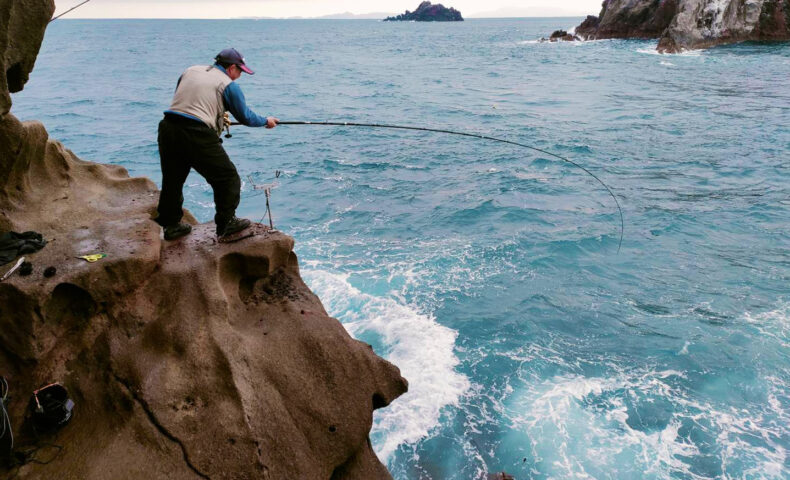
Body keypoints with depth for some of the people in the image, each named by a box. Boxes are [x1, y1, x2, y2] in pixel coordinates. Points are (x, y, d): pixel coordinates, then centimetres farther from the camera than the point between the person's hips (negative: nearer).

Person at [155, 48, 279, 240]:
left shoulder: (191, 71, 20)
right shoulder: (228, 85, 3)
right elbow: (246, 117, 7)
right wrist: (266, 121, 27)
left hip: (168, 128, 7)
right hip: (197, 135, -7)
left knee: (172, 180, 19)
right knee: (227, 178, 7)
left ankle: (171, 225, 28)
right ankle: (226, 223, 12)